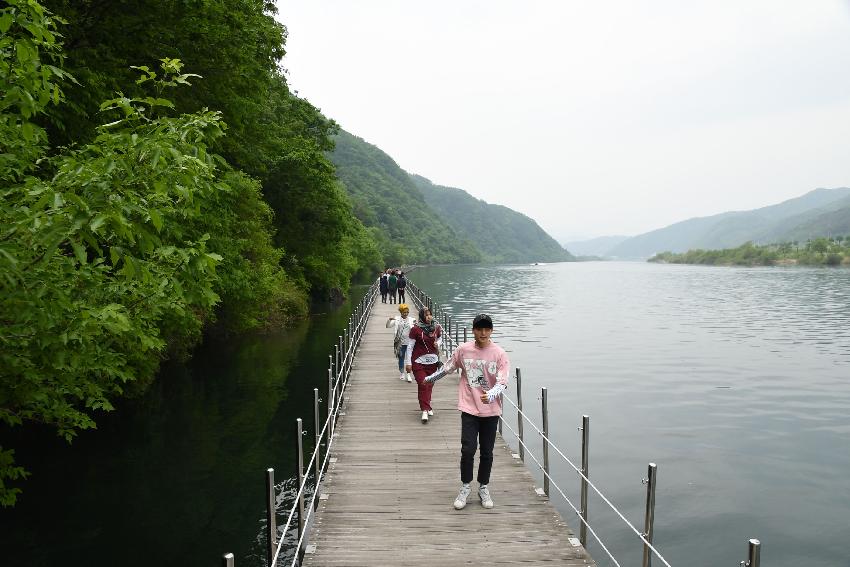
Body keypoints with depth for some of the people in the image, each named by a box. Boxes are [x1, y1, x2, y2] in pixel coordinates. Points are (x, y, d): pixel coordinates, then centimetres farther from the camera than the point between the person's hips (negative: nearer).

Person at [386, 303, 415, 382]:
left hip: (409, 342, -1)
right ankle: (402, 373, 27)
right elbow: (388, 326, 1)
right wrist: (389, 320, -18)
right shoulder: (397, 319, 3)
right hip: (400, 342, 1)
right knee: (401, 358, 11)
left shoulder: (411, 320, 2)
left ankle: (408, 374, 5)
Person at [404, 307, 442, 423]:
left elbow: (440, 338, 22)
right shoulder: (416, 329, -11)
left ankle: (426, 406, 30)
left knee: (430, 384, 11)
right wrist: (408, 363, -7)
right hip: (419, 361, -4)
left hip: (432, 360, 4)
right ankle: (425, 410, -4)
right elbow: (410, 346, -6)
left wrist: (438, 343, -3)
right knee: (422, 385, -9)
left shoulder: (437, 327, 3)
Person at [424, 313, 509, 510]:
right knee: (467, 450, -5)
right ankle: (465, 487, 16)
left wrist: (491, 395, -33)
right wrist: (430, 378, 26)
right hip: (469, 409, 0)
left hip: (491, 411, 0)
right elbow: (448, 368, 15)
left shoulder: (499, 354, -8)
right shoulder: (463, 350, -3)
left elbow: (503, 383, -13)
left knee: (487, 452, 11)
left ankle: (484, 488, 30)